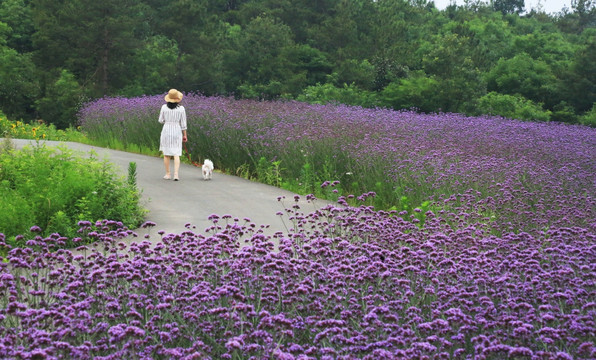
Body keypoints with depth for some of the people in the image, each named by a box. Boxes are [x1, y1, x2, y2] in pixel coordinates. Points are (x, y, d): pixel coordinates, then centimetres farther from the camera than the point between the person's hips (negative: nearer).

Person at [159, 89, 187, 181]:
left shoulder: (164, 107, -6)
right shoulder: (181, 108, -8)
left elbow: (161, 120, 2)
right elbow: (183, 123, -3)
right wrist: (184, 135, 6)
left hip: (166, 131, 0)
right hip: (177, 132, 0)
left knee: (166, 153, 12)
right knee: (176, 154, 4)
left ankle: (168, 174, 15)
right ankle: (176, 174, -8)